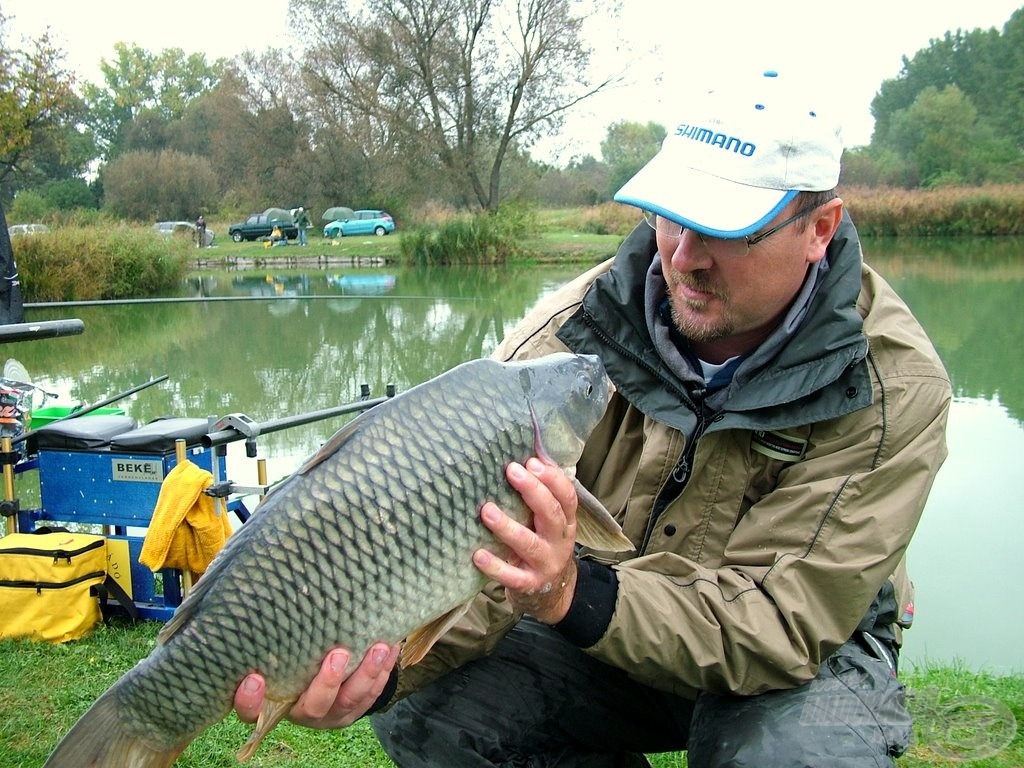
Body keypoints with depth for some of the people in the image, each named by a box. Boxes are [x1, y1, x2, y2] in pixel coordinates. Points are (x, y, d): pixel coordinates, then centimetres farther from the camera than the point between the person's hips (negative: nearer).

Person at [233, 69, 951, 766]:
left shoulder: (894, 388, -22)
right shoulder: (573, 328, -18)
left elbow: (781, 620, -27)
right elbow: (469, 549, -24)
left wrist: (575, 594, -44)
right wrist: (372, 663, -45)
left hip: (809, 649, -1)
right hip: (596, 633, 2)